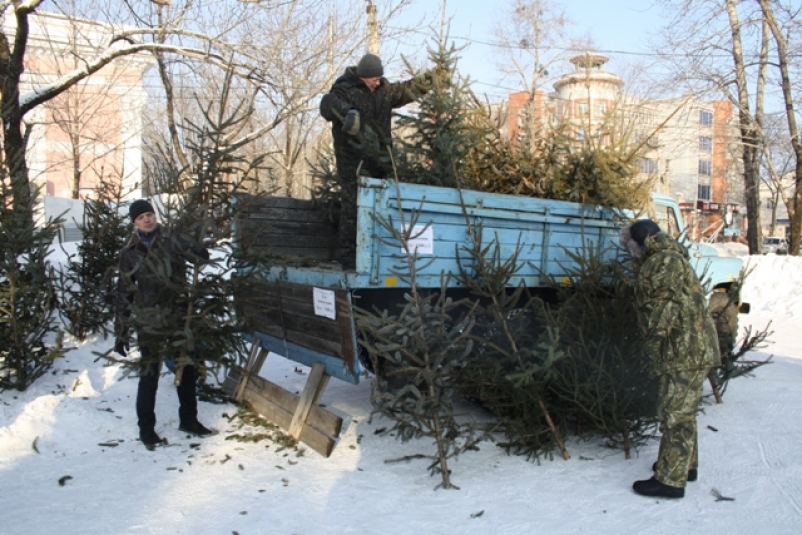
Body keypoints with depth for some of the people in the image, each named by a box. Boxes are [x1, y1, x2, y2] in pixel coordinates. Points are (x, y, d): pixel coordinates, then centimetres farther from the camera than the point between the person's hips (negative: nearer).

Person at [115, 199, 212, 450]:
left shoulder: (172, 241, 2)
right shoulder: (130, 253, 2)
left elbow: (199, 255, -11)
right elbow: (123, 293, 4)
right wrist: (121, 332, 3)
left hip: (179, 316, 2)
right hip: (149, 322, -1)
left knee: (188, 371, 11)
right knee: (149, 376, 2)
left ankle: (188, 419, 28)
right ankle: (146, 429, 18)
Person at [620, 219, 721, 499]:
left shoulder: (664, 260, -15)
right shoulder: (669, 258, 19)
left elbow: (663, 306, -22)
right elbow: (650, 303, 20)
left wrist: (653, 348, -20)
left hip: (685, 350, -11)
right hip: (694, 347, 11)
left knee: (676, 414, -6)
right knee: (683, 412, 21)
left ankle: (670, 479, 1)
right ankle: (686, 465, 34)